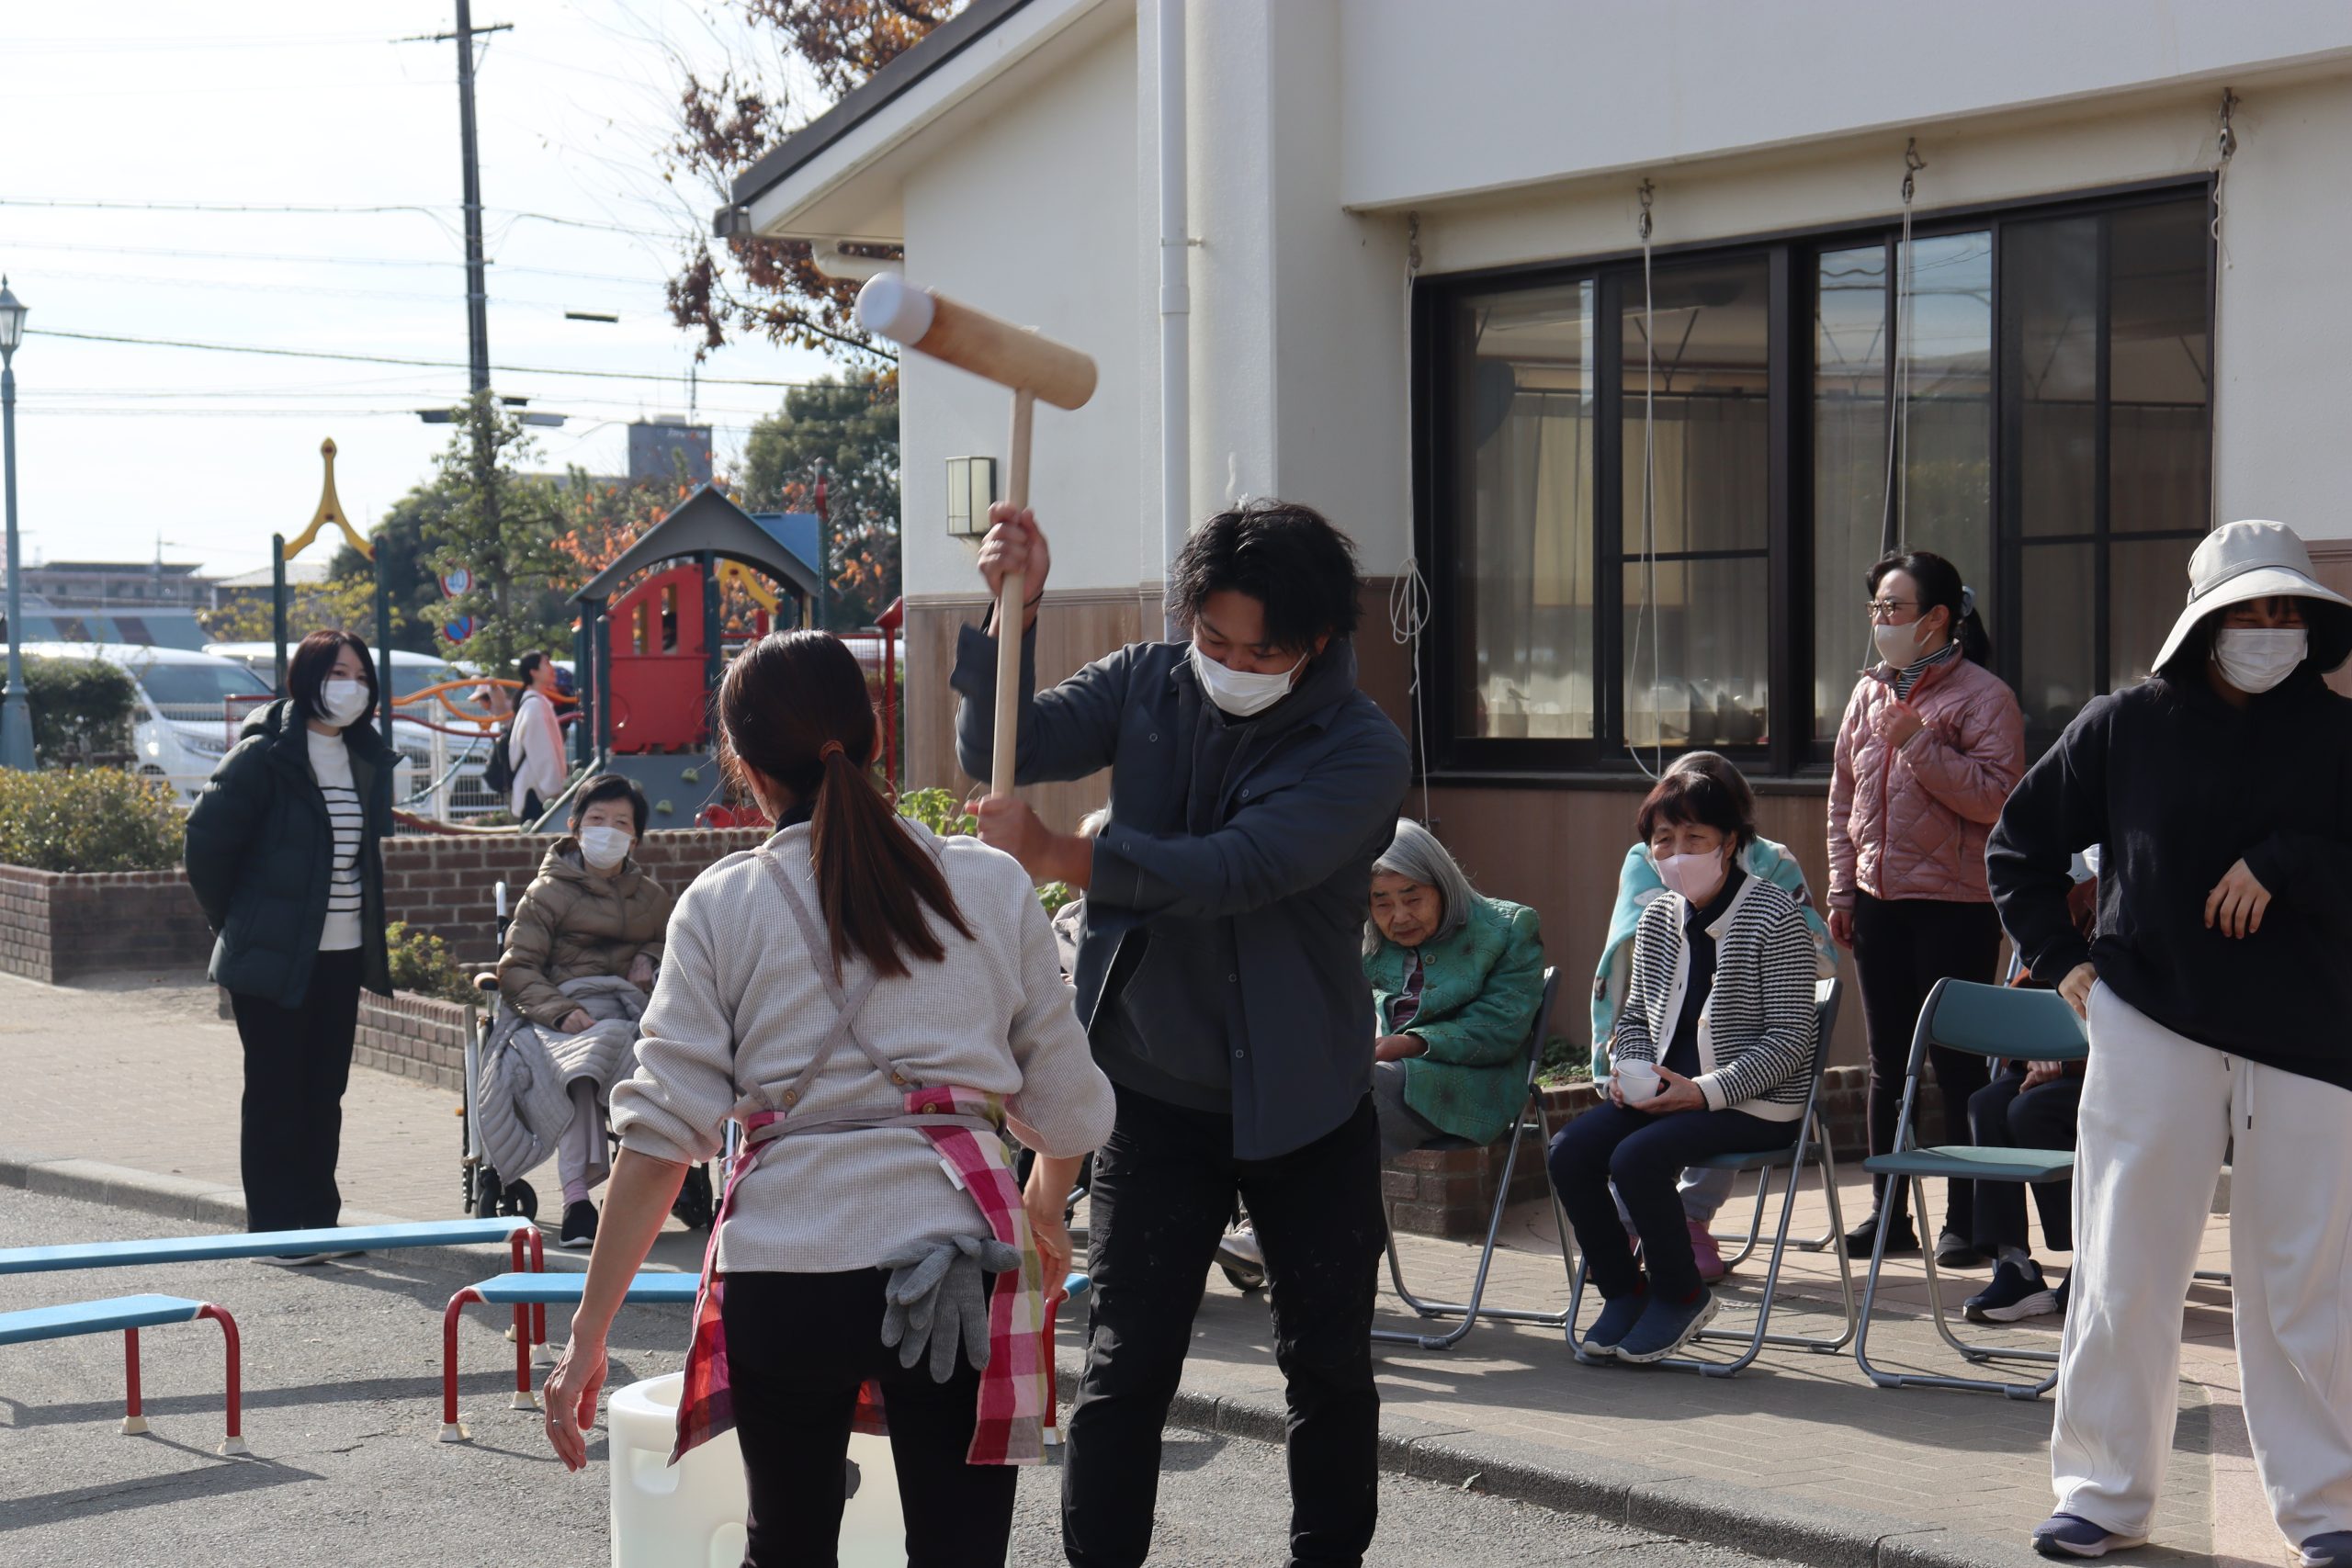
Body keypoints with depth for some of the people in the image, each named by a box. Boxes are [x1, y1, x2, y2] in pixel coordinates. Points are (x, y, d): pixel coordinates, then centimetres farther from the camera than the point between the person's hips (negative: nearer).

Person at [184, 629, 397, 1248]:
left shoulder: (368, 757, 9)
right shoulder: (264, 755, -13)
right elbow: (207, 838, -11)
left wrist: (369, 929, 14)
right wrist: (234, 921, -2)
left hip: (342, 954, 6)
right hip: (274, 957, -6)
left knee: (325, 1091, 11)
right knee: (276, 1093, 0)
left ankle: (318, 1219, 19)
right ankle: (275, 1227, 6)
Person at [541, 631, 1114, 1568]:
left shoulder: (721, 905, 3)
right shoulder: (993, 885, 6)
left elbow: (664, 1133, -2)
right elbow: (1064, 1110, 9)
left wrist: (587, 1337, 2)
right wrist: (1047, 1214, 31)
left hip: (784, 1258, 1)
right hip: (955, 1250, 0)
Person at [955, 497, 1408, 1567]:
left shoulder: (1359, 752, -14)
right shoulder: (1146, 687, -2)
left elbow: (1232, 872, -26)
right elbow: (999, 755, -11)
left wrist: (1058, 855, -29)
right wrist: (1014, 613, -25)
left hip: (1303, 1100, -1)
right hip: (1156, 1090, 1)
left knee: (1328, 1362, 11)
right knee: (1126, 1365, -2)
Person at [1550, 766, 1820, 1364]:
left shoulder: (1776, 917, -10)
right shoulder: (1657, 920, 11)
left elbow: (1791, 1037, -14)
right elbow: (1635, 1016, 22)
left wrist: (1706, 1091, -20)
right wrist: (1630, 1072, -1)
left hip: (1754, 1104, -7)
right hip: (1663, 1092, 7)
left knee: (1637, 1157, -28)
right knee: (1570, 1151, -16)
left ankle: (1681, 1294, -4)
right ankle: (1622, 1290, 3)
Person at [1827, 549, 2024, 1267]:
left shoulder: (1982, 696, -6)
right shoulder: (1869, 695, 14)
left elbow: (1993, 796, -16)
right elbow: (1844, 798, 18)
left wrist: (1919, 744, -21)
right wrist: (1842, 888, 12)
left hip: (1954, 907, -6)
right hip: (1879, 905, 7)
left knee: (1958, 1068, -2)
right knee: (1888, 1066, 11)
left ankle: (1965, 1222, 4)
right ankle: (1889, 1214, 19)